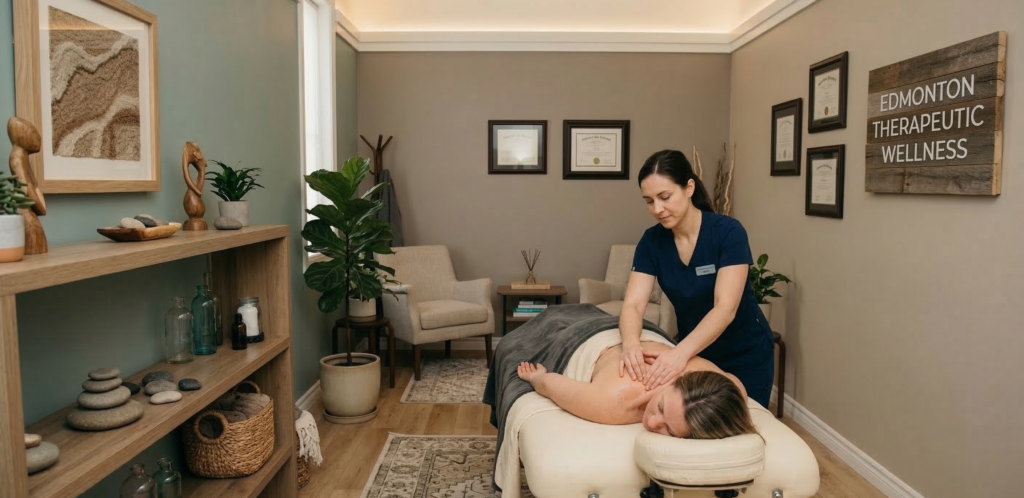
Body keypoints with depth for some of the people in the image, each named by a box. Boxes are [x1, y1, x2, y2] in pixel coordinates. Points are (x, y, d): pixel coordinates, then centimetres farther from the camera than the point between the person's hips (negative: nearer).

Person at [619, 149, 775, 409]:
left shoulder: (728, 232, -24)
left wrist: (681, 352, -48)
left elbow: (725, 308, -33)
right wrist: (631, 343, -42)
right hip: (695, 353, 4)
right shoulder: (651, 241, -12)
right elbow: (633, 305, -20)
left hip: (744, 357, -3)